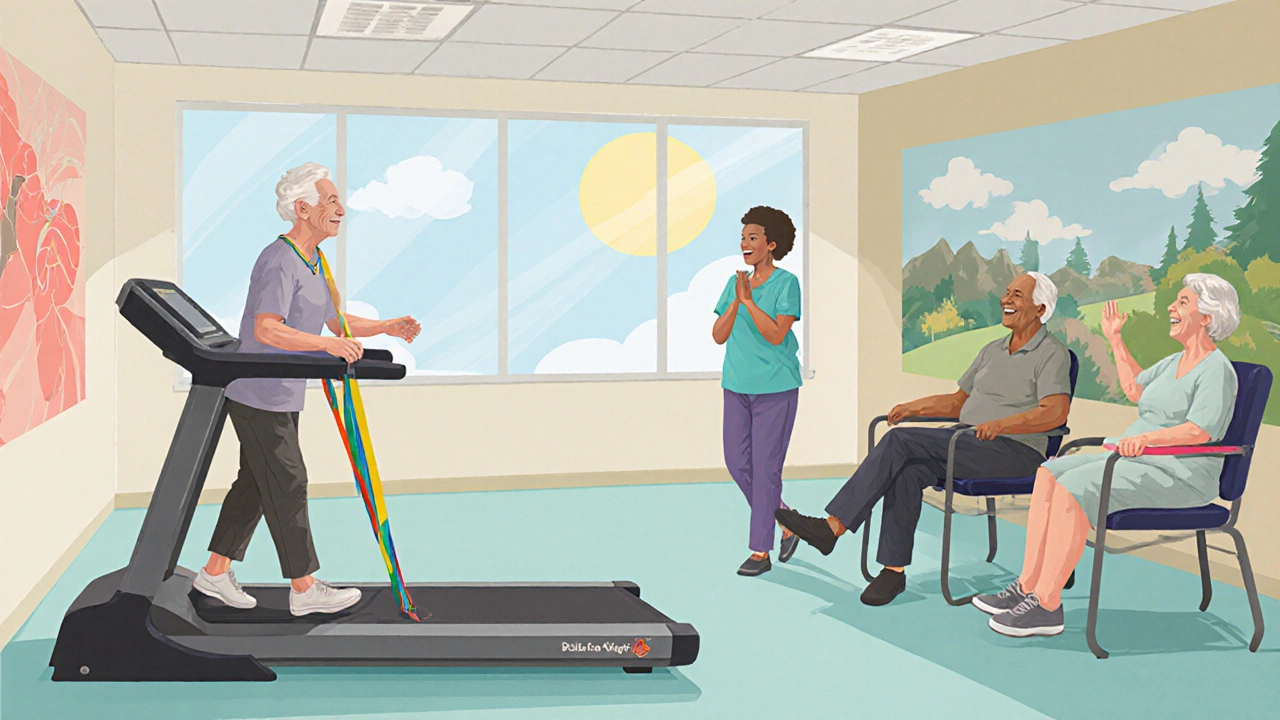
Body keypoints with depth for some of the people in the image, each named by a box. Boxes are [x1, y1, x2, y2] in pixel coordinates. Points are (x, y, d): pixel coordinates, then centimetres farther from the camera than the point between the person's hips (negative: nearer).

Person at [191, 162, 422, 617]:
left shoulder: (313, 263, 13)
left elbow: (337, 322, 19)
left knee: (255, 483, 15)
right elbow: (266, 329, -31)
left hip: (282, 397, 10)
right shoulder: (278, 261, -20)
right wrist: (326, 344, -37)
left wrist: (386, 327, 6)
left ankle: (215, 572, 25)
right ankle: (304, 589, 5)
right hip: (259, 396, -10)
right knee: (287, 485, -3)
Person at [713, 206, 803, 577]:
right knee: (738, 462, 8)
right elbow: (719, 335, 4)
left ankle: (760, 551, 5)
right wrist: (736, 300, -8)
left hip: (775, 387, -6)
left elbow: (776, 335, -16)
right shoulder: (735, 282, 10)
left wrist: (748, 299, -17)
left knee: (765, 466, -3)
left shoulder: (786, 283, -6)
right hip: (737, 385, 6)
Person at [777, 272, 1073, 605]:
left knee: (900, 441, -24)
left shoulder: (1052, 353, -2)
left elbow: (1056, 413, -17)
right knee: (908, 471, -26)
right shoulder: (992, 350, 22)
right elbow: (958, 401, 27)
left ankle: (833, 526, -24)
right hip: (966, 441, 7)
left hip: (1015, 453, -7)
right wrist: (915, 406, 10)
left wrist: (1001, 424, -30)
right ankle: (894, 569, -23)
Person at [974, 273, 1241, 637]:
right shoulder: (1178, 361, 19)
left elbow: (1201, 431, -24)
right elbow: (1135, 388, 35)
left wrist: (1147, 438, -35)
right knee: (1049, 474, -9)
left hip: (1178, 473, -9)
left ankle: (1047, 606, -25)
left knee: (1074, 488, -28)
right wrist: (1115, 340, 35)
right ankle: (1027, 586, -13)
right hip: (1138, 459, 10)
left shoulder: (1216, 368, -10)